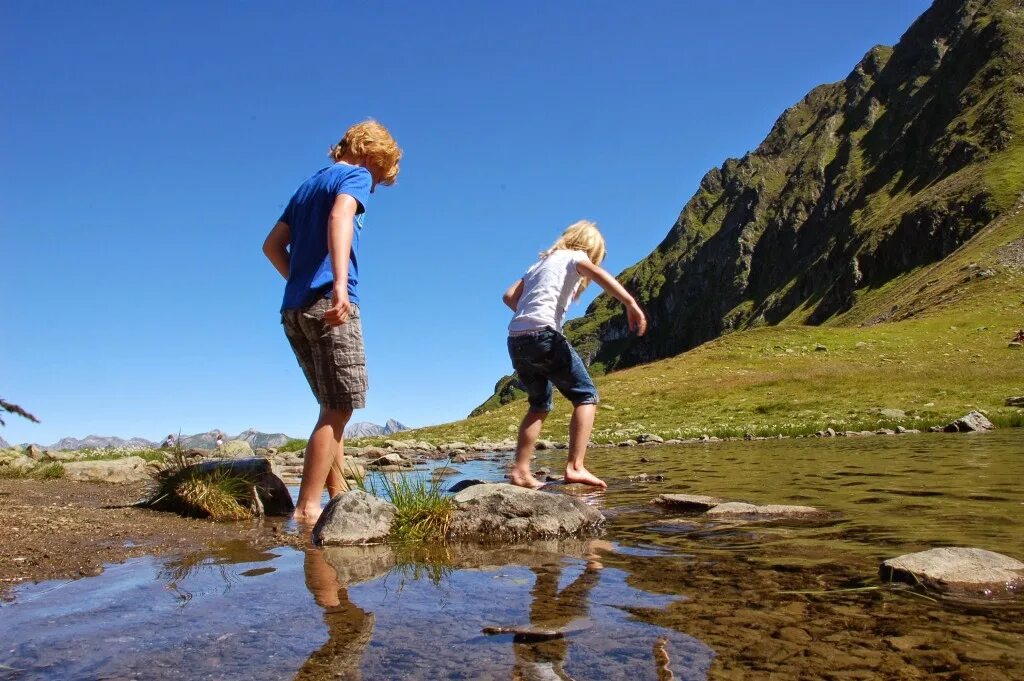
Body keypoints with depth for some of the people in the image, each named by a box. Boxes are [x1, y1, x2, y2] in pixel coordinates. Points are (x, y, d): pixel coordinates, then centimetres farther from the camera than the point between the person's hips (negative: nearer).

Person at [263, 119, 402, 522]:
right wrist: (340, 283, -33)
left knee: (334, 408, 13)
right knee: (338, 409, -6)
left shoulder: (309, 184, 25)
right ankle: (307, 508, -9)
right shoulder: (356, 176, 2)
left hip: (294, 308, 8)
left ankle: (340, 497, 16)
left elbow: (272, 245, 22)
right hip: (329, 303, -8)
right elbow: (340, 218, -21)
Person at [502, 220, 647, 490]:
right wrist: (631, 304, -25)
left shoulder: (540, 263, 29)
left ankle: (520, 471, 13)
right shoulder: (575, 257, 10)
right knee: (586, 395, 1)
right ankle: (575, 467, -12)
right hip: (544, 335, -7)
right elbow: (598, 274, -13)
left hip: (516, 340, 7)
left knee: (540, 404, 20)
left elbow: (510, 296, 22)